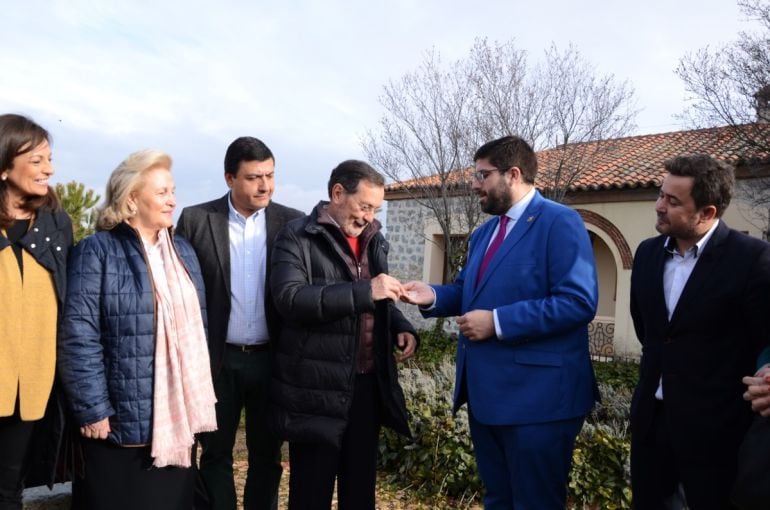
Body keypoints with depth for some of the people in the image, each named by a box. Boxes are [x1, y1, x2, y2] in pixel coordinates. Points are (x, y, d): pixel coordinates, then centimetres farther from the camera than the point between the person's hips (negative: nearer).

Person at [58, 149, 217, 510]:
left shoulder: (183, 252, 10)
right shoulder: (97, 252, -9)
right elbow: (78, 338, -13)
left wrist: (199, 398, 12)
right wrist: (92, 410, -15)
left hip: (177, 419, 6)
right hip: (123, 420, -5)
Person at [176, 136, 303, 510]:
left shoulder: (293, 223, -1)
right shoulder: (195, 220, -4)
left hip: (272, 359, 1)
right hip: (218, 359, 0)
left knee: (267, 455, 14)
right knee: (216, 453, 15)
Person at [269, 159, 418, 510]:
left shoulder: (374, 240, 13)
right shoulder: (297, 238, -7)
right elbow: (290, 298, -23)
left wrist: (401, 327, 2)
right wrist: (364, 291, -28)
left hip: (368, 384, 6)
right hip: (317, 388, -6)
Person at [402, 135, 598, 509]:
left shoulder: (560, 222, -12)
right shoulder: (483, 233, 16)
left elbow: (579, 302, -22)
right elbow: (467, 292, 21)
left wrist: (497, 322, -23)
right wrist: (433, 296, -1)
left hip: (536, 396, -8)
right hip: (486, 392, 9)